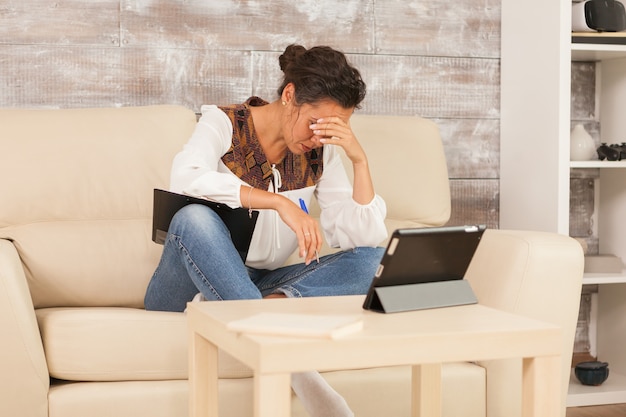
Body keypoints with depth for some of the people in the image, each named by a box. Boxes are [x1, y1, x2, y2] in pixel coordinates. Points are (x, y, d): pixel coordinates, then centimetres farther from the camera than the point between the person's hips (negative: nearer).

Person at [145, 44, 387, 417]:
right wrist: (280, 202, -36)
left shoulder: (320, 153, 2)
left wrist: (360, 159, -17)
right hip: (192, 288, -3)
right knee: (194, 218, -36)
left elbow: (364, 237, -7)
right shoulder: (223, 124, -9)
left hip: (259, 286, 4)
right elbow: (186, 179, -32)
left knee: (371, 257, -11)